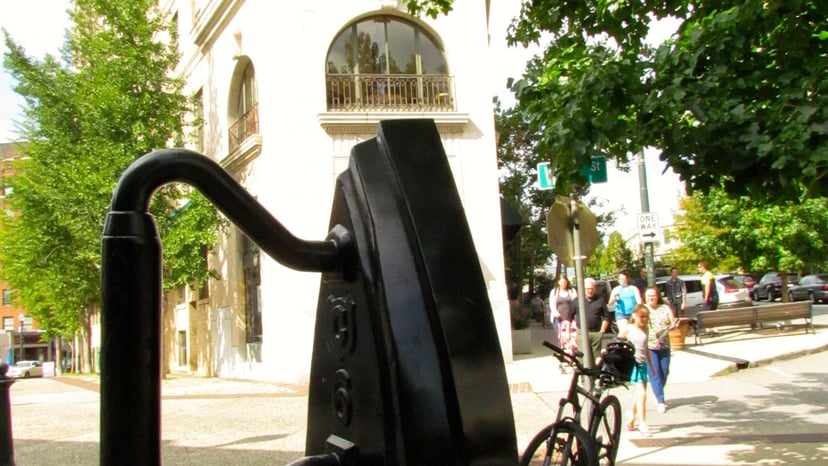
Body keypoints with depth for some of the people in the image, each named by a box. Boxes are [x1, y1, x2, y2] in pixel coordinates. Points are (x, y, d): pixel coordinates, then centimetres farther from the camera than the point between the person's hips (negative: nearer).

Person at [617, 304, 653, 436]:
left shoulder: (645, 329, 12)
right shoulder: (627, 329, -6)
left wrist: (651, 365, 23)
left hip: (643, 364, 7)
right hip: (632, 363, -7)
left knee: (640, 394, 13)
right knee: (642, 393, -15)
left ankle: (630, 421, 29)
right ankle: (642, 424, -10)